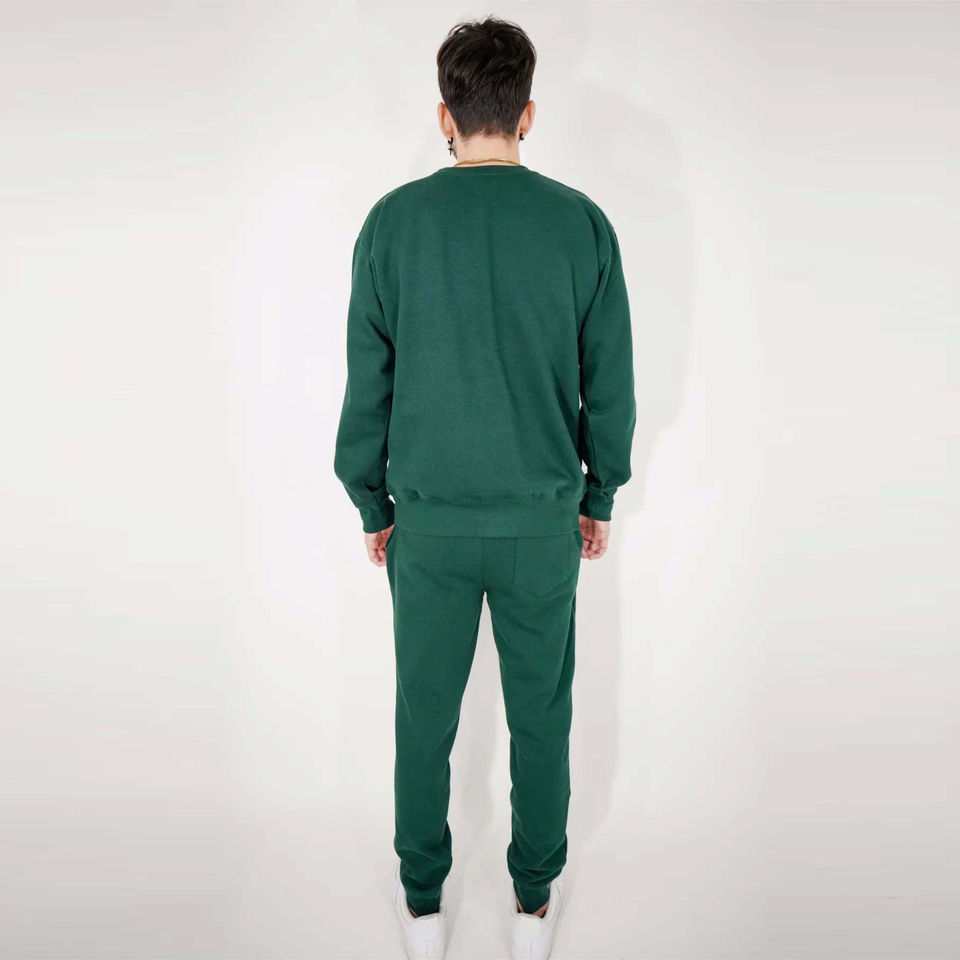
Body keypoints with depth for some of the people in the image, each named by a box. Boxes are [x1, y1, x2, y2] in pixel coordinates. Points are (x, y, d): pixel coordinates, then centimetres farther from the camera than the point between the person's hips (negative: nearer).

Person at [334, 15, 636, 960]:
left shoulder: (393, 221, -5)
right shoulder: (581, 222, -5)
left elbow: (366, 384, -2)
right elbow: (609, 384, 0)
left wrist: (372, 506, 11)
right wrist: (598, 498, 13)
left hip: (429, 521, 0)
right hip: (544, 521, 0)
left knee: (425, 715, 16)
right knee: (540, 716, 16)